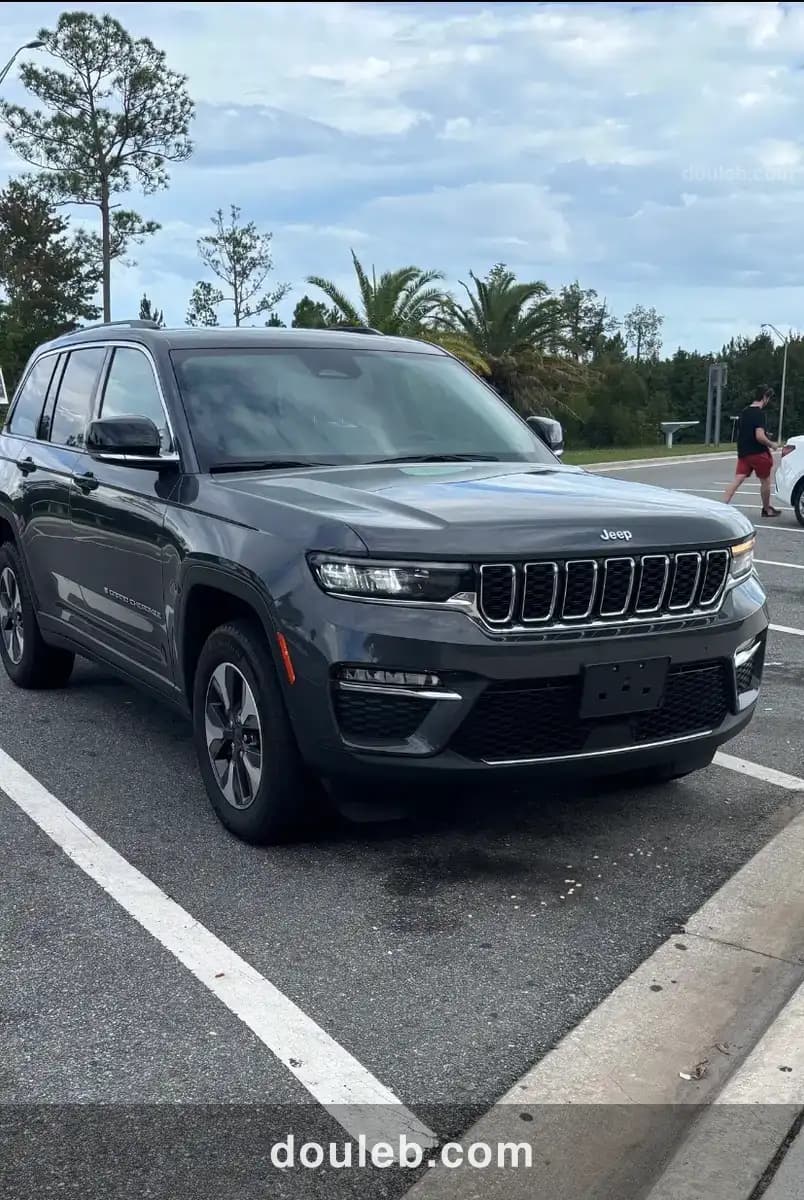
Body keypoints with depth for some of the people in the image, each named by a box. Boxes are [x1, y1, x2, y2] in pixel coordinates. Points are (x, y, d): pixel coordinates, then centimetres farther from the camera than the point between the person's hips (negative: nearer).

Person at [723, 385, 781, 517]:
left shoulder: (744, 412, 10)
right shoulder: (759, 413, -16)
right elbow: (759, 436, -25)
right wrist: (771, 444, -8)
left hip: (743, 453, 7)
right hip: (758, 453, -7)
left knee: (738, 480, 0)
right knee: (765, 481, 11)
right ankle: (767, 510, 25)